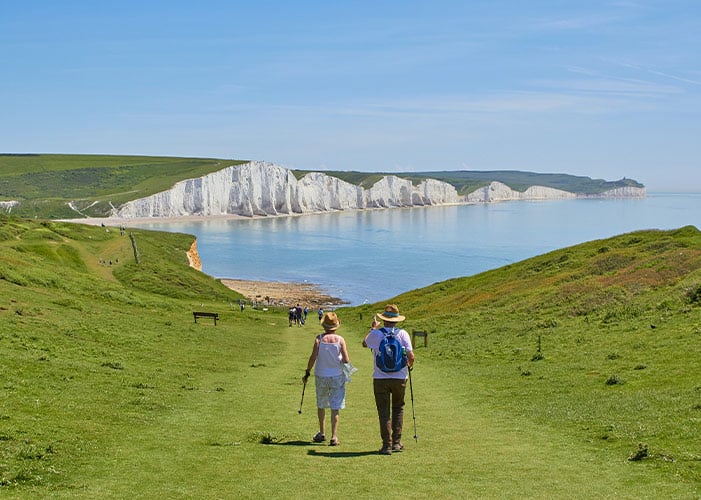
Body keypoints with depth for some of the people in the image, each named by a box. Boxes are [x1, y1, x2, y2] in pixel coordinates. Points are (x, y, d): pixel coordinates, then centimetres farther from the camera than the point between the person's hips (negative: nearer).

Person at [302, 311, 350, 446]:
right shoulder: (340, 340, -8)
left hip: (321, 376, 1)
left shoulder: (319, 339, -7)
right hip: (337, 376, -1)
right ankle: (334, 437, -2)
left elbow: (313, 357, -12)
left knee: (321, 406, 19)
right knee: (335, 408, 2)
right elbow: (346, 360, -10)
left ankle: (322, 434, 28)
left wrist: (307, 372, -3)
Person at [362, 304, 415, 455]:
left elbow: (364, 343, 16)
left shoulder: (376, 334, -6)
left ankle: (387, 445, 3)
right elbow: (411, 356, -8)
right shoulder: (402, 334, -5)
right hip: (399, 377, 1)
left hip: (380, 378, -1)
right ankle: (396, 442, 17)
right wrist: (410, 365, 14)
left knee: (384, 412, 6)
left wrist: (373, 328, 27)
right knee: (398, 408, 19)